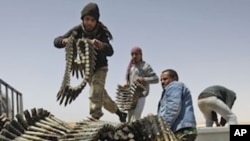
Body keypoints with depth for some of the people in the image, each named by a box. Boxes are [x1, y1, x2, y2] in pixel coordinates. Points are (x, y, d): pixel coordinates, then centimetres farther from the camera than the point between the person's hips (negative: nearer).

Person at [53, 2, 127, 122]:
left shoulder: (101, 32, -24)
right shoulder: (77, 31, -19)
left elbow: (110, 52, -38)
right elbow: (56, 41, -23)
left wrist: (101, 45, -61)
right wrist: (64, 41, -47)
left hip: (100, 67, -3)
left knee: (96, 92, -27)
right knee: (101, 95, 13)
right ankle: (119, 113, 33)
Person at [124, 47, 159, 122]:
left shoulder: (145, 66, -4)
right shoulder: (131, 66, 16)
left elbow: (156, 79, -8)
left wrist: (143, 79, -20)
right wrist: (126, 85, 2)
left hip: (140, 96, -7)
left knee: (134, 120, -16)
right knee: (129, 120, 7)